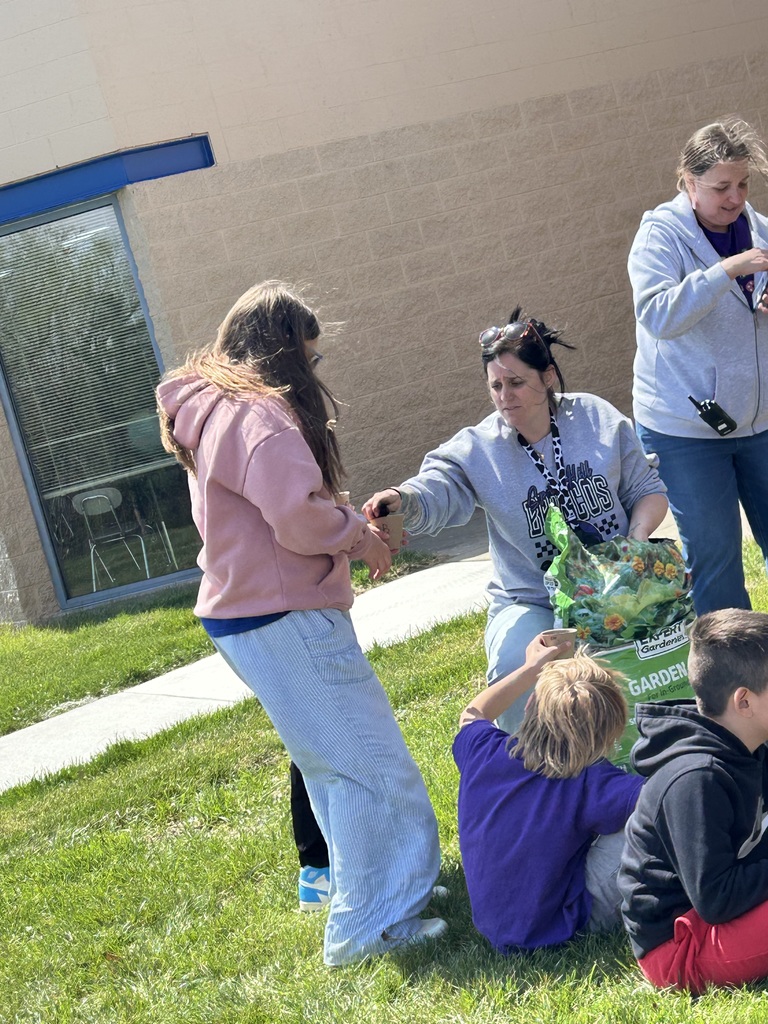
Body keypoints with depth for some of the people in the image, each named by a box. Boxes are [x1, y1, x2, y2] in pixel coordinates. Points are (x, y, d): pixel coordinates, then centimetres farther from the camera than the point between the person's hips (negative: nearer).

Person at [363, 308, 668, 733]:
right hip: (531, 604, -1)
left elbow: (648, 490, 9)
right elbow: (432, 494, -23)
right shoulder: (478, 450, -4)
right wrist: (400, 500, -47)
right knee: (517, 664, -32)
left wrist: (637, 539, -11)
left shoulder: (597, 418, 2)